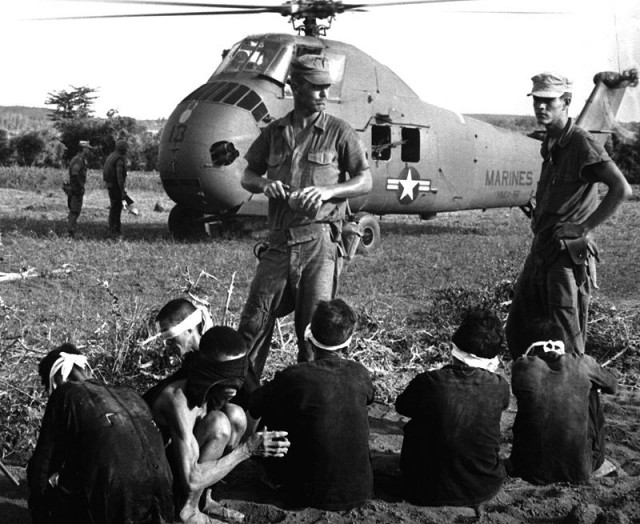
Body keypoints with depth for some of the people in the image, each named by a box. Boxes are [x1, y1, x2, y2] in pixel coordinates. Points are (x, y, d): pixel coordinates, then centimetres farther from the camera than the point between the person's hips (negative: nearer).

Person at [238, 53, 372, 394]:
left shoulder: (338, 132, 2)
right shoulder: (274, 132, 12)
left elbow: (365, 180, 1)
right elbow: (247, 176, 18)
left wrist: (327, 191, -15)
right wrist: (264, 184, -5)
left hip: (319, 240, -3)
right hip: (279, 241, 3)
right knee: (254, 321, 5)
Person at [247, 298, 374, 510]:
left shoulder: (293, 377, -19)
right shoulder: (360, 374, -7)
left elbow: (252, 412, -3)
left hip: (310, 493, -3)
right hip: (359, 490, 3)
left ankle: (277, 479, 25)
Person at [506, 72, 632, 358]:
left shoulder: (582, 144, -12)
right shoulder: (549, 144, 14)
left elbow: (622, 189, -22)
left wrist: (585, 227, -20)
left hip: (568, 253, -9)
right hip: (541, 249, 9)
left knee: (566, 341, -1)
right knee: (517, 330, 13)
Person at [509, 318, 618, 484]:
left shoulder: (522, 367, -8)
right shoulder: (582, 364, -6)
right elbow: (612, 385, 15)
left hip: (532, 470, 1)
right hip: (579, 470, 0)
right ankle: (596, 462, 29)